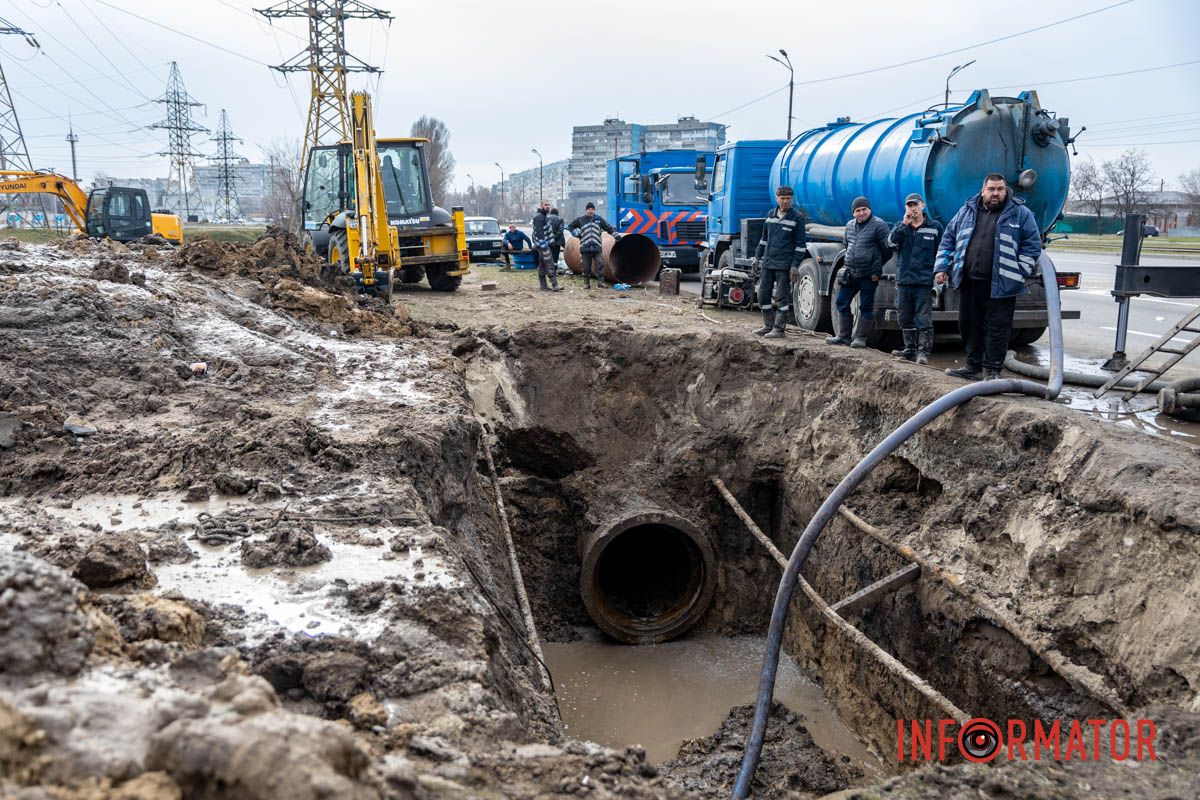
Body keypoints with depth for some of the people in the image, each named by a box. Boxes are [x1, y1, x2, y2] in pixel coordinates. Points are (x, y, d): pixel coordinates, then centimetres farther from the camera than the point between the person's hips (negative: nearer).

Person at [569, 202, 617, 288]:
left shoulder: (599, 219, 10)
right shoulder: (580, 220, 7)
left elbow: (609, 228, 17)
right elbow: (571, 226, 20)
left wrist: (616, 235, 11)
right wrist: (576, 233, 6)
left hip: (597, 248, 0)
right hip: (585, 248, 0)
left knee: (600, 264, -9)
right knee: (586, 267, 3)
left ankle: (600, 282, -4)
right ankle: (586, 283, 12)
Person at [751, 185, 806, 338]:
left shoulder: (797, 217, -4)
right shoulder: (770, 215, 11)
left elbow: (801, 244, -5)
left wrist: (795, 264, -11)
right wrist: (757, 256, 15)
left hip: (784, 265, -6)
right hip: (767, 262, 6)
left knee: (781, 297, -2)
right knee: (763, 294, 7)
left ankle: (779, 329, 3)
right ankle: (768, 325, 17)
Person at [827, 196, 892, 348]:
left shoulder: (879, 225, -8)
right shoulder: (850, 225, 11)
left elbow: (887, 250, -6)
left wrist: (876, 269, -5)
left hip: (868, 275, -6)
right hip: (849, 272, 6)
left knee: (866, 306, 2)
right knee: (842, 302, 7)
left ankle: (860, 338, 8)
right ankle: (843, 335, 16)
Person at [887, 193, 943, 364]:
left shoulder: (935, 227, 6)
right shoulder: (900, 226, 12)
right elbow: (891, 241, -8)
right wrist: (905, 224, -16)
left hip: (924, 282, -4)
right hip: (903, 281, 4)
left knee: (924, 321, -7)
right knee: (905, 320, 10)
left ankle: (923, 352, -5)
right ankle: (910, 349, 20)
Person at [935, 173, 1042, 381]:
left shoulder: (1020, 213, 2)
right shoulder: (966, 212, 12)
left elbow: (1032, 244, 2)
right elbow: (948, 240, 17)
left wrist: (1020, 273, -6)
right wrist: (942, 267, 8)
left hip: (1001, 285, -4)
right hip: (969, 282, 4)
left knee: (997, 328, -1)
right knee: (969, 325, 10)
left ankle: (992, 370, 7)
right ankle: (973, 366, 23)